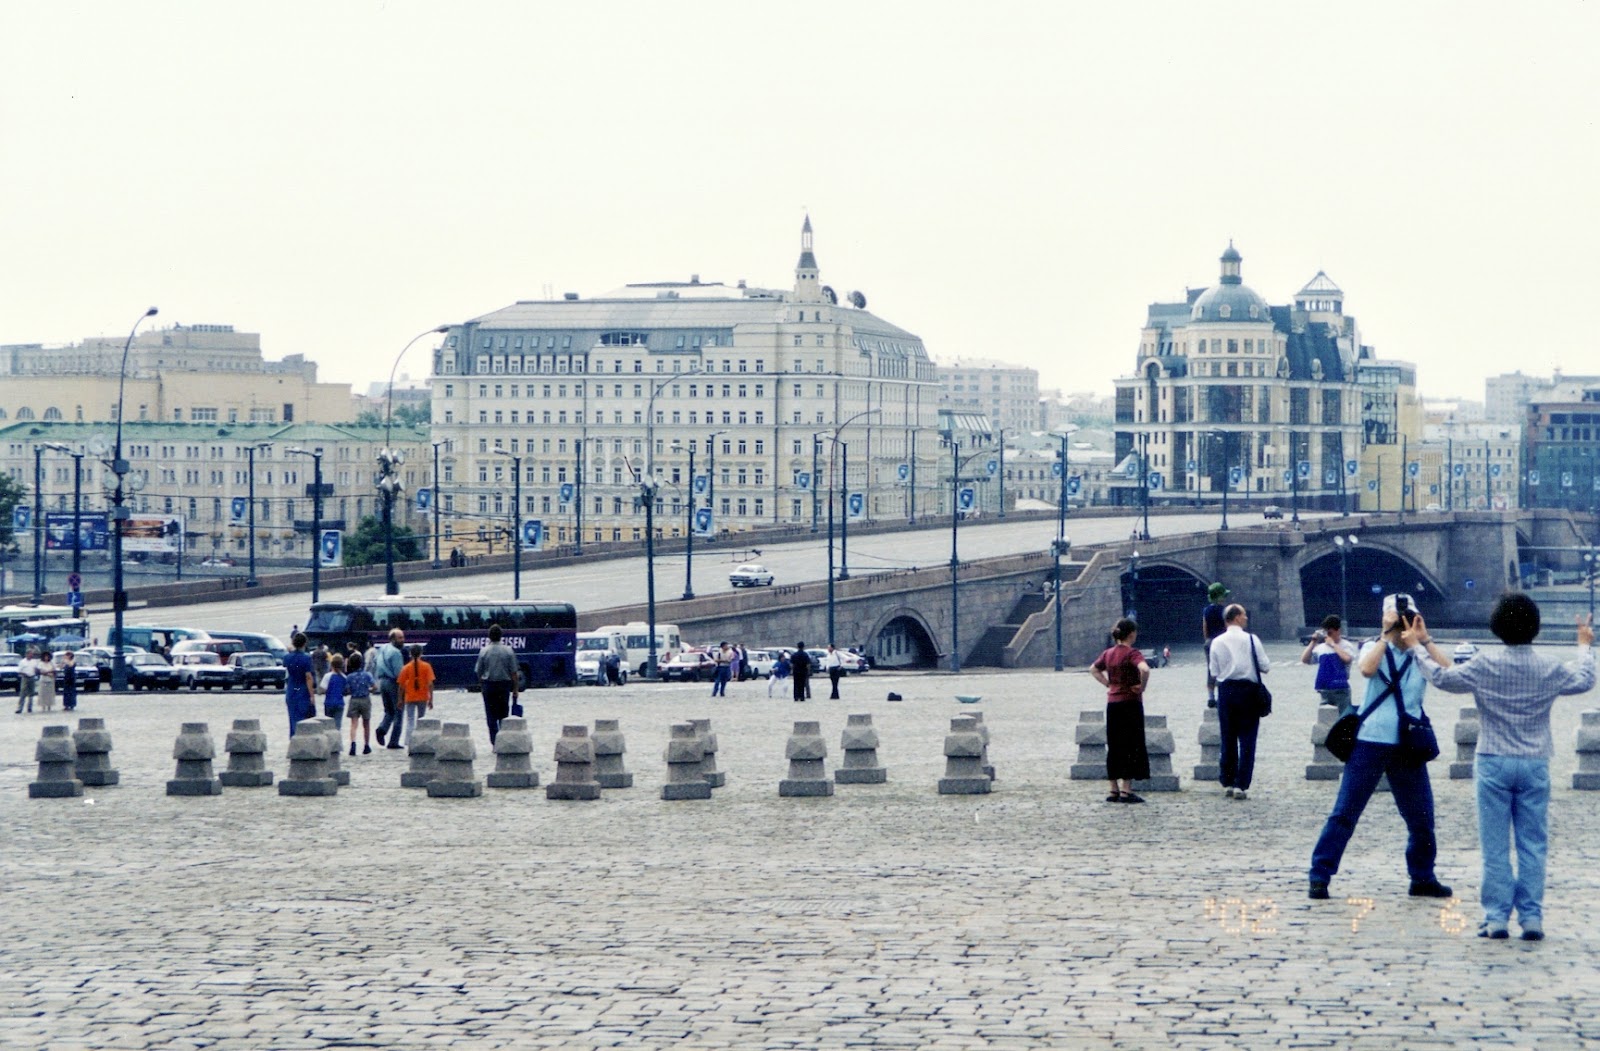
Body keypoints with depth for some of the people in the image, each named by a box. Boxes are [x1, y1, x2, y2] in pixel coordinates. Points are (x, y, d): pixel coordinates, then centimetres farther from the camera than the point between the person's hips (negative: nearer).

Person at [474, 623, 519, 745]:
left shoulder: (484, 651, -7)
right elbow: (513, 672, -5)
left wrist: (480, 683, 17)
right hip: (504, 684, 1)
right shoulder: (508, 651, -6)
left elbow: (478, 671, -1)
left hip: (488, 685, -1)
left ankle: (494, 743, 0)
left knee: (491, 716, 5)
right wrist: (515, 689, 2)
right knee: (504, 715, 12)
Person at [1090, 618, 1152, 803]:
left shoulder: (1108, 653, 7)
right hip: (1130, 703, -6)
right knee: (1131, 747, -1)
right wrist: (1142, 687, -16)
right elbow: (1144, 669, -31)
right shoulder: (1132, 653, -13)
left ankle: (1114, 791, 15)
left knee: (1114, 747, 12)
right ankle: (1126, 791, -4)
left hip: (1112, 703, 6)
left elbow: (1093, 669, 20)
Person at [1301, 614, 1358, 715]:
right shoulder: (1321, 647, 9)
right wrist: (1313, 642, -2)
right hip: (1325, 691, 5)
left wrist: (1333, 644, -14)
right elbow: (1304, 660, 4)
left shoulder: (1346, 646, -2)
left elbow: (1347, 659, -23)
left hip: (1341, 689, -5)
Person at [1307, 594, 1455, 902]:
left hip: (1408, 747, 3)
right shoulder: (1375, 648, 4)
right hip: (1370, 742, -3)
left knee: (1421, 817, 8)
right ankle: (1319, 876, -1)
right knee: (1345, 813, -4)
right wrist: (1386, 634, -14)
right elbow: (1366, 668, -20)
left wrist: (1425, 640, -9)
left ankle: (1423, 878, 24)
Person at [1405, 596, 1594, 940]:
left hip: (1494, 763, -1)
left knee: (1495, 846, 2)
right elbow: (1585, 680, 18)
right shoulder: (1549, 669, -1)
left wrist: (1418, 647, 15)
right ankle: (1531, 918, 3)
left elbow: (1443, 677, 1)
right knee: (1533, 845, 5)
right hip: (1535, 765, 1)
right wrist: (1585, 646, 36)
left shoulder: (1485, 665, -9)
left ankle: (1496, 917, 0)